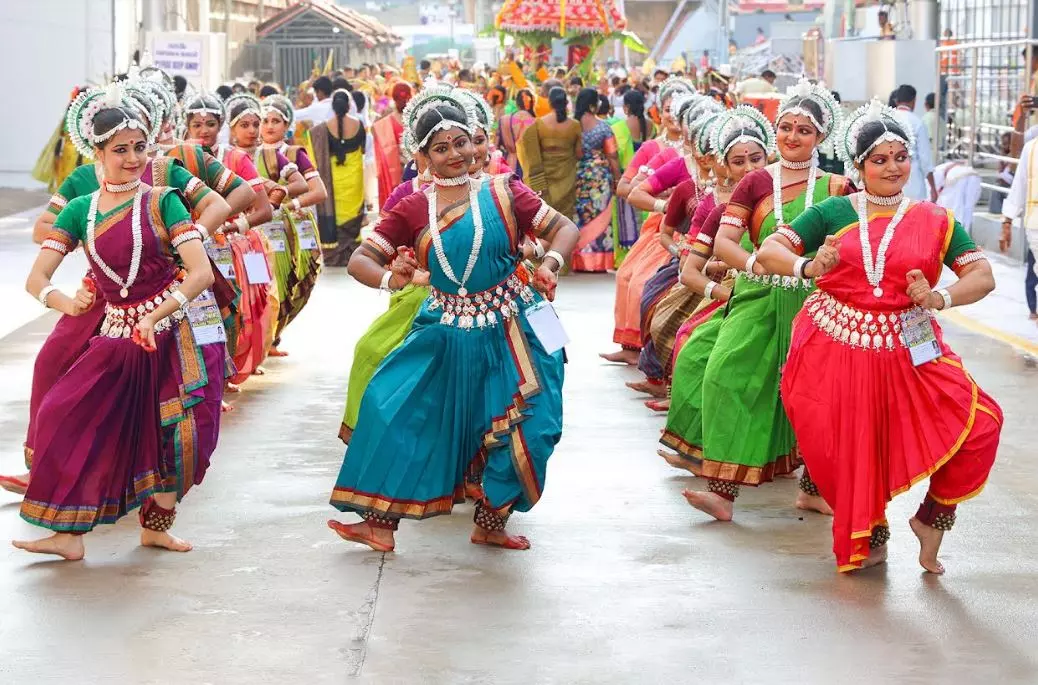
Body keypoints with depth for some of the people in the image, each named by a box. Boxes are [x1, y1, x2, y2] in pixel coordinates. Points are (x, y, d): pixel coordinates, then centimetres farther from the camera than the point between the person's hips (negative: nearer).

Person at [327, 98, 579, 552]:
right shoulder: (412, 211, 0)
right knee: (395, 410, -6)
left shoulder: (502, 194, -3)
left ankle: (491, 523, 17)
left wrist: (550, 263, -21)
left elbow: (565, 229, 0)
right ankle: (381, 523, 4)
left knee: (521, 426, -3)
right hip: (443, 334, 1)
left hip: (508, 332, -1)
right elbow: (359, 260, -3)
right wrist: (389, 279, -25)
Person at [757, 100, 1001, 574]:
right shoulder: (833, 213, 4)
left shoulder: (935, 221, 5)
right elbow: (768, 251, 0)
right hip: (834, 348, 0)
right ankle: (869, 539, 31)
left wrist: (939, 298, -20)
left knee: (979, 423, -16)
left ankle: (932, 517, 6)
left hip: (907, 350, 0)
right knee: (849, 455, 3)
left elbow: (982, 277, 0)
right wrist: (808, 267, -21)